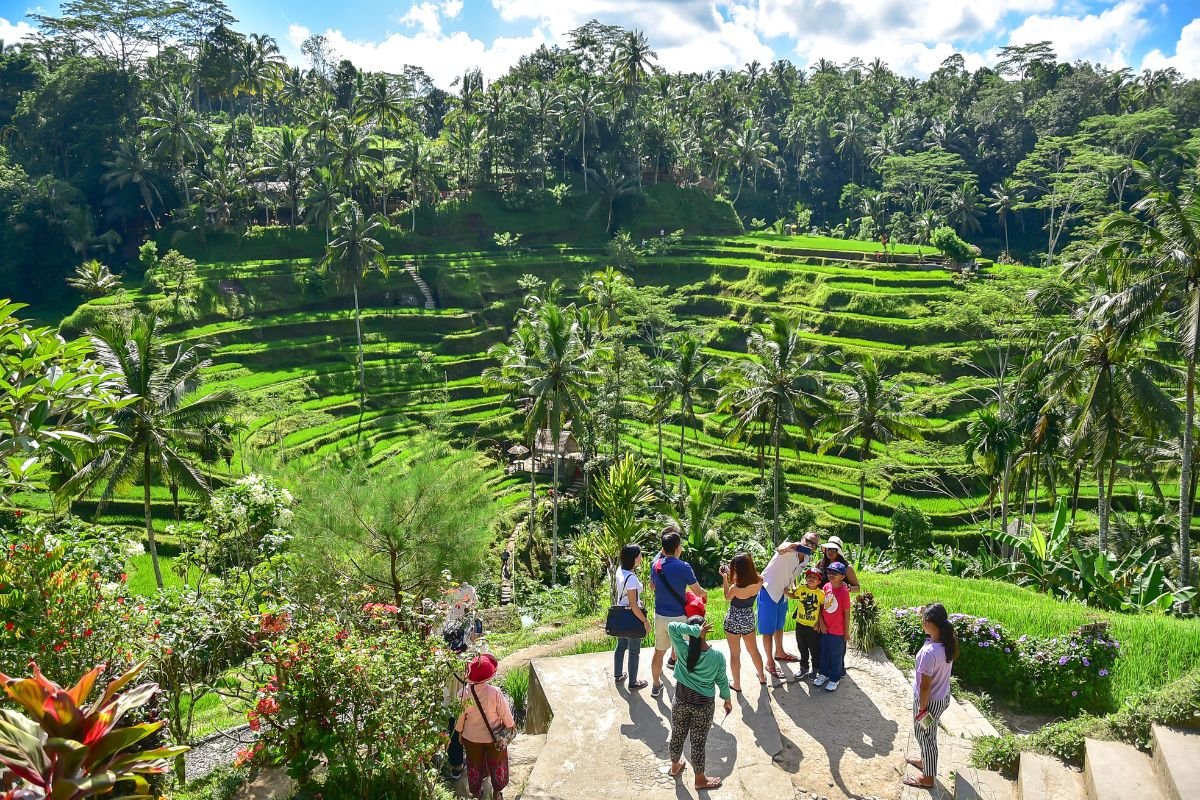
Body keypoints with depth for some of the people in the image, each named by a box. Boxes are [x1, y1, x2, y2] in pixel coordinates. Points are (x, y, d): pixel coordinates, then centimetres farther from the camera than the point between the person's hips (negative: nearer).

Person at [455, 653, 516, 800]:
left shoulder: (463, 693, -24)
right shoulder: (495, 692, -30)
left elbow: (460, 717, -9)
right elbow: (505, 713, -16)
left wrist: (460, 732, 10)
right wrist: (511, 725, 5)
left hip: (471, 738, 2)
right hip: (494, 737, -1)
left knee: (474, 765, 26)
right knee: (496, 764, 24)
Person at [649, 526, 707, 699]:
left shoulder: (656, 564, -2)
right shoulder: (683, 567, -20)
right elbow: (698, 592, -11)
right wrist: (705, 594, 12)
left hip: (660, 616, 5)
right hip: (678, 617, -5)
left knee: (659, 651, 18)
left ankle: (656, 686, 30)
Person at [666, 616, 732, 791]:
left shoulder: (684, 650, -21)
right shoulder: (717, 657, -19)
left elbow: (671, 627, -29)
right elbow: (722, 681, -5)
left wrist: (695, 631, -31)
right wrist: (727, 700, 13)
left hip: (681, 701, 1)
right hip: (703, 705, -1)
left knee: (677, 736, 23)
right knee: (698, 742, 14)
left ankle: (675, 766, 47)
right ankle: (700, 779, 32)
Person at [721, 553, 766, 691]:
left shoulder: (735, 588, -31)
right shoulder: (758, 582, -19)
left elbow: (727, 597, -7)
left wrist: (725, 578, -3)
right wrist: (730, 574, 2)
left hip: (733, 620, -4)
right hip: (749, 619, 5)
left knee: (735, 654, 15)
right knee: (753, 650, 27)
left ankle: (736, 684, 28)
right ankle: (762, 677, 44)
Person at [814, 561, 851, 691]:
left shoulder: (844, 592, -18)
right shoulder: (826, 587, -4)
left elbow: (847, 613, -11)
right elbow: (821, 605, 5)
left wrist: (846, 633, -7)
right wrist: (821, 622, -4)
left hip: (838, 631, -5)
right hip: (825, 628, 5)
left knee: (836, 656, 11)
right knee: (824, 653, 19)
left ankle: (834, 679, 26)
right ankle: (823, 673, 37)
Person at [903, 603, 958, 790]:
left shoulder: (929, 652, -36)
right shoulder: (948, 643, -11)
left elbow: (925, 686, -25)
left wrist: (922, 708, -14)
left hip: (930, 701, -8)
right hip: (943, 696, 8)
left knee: (925, 735, 15)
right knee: (927, 733, 30)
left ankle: (927, 778, 33)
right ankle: (925, 761, 53)